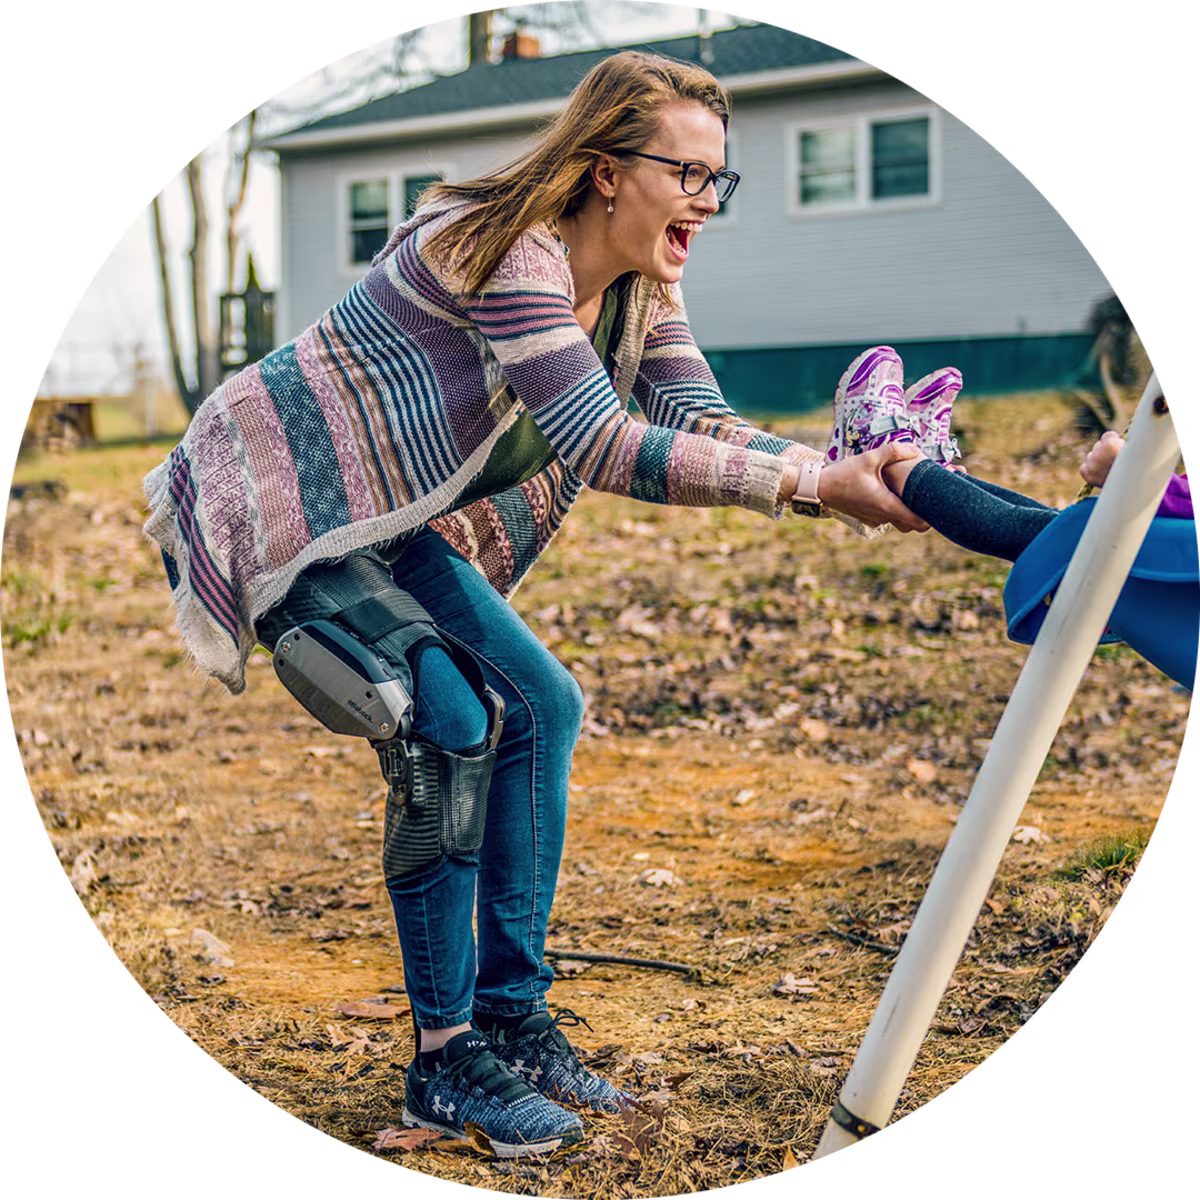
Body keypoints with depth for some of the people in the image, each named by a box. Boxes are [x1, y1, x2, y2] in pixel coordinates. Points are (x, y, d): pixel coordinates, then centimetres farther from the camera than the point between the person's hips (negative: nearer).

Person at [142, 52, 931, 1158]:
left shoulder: (641, 288, 2)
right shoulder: (503, 245, -25)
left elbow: (703, 429, -8)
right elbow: (604, 446, -32)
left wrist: (849, 476, -24)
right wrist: (816, 481, -36)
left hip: (390, 527, 9)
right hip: (283, 510, -9)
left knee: (539, 705, 3)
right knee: (447, 724, -22)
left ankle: (512, 1017, 12)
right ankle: (445, 1061, -8)